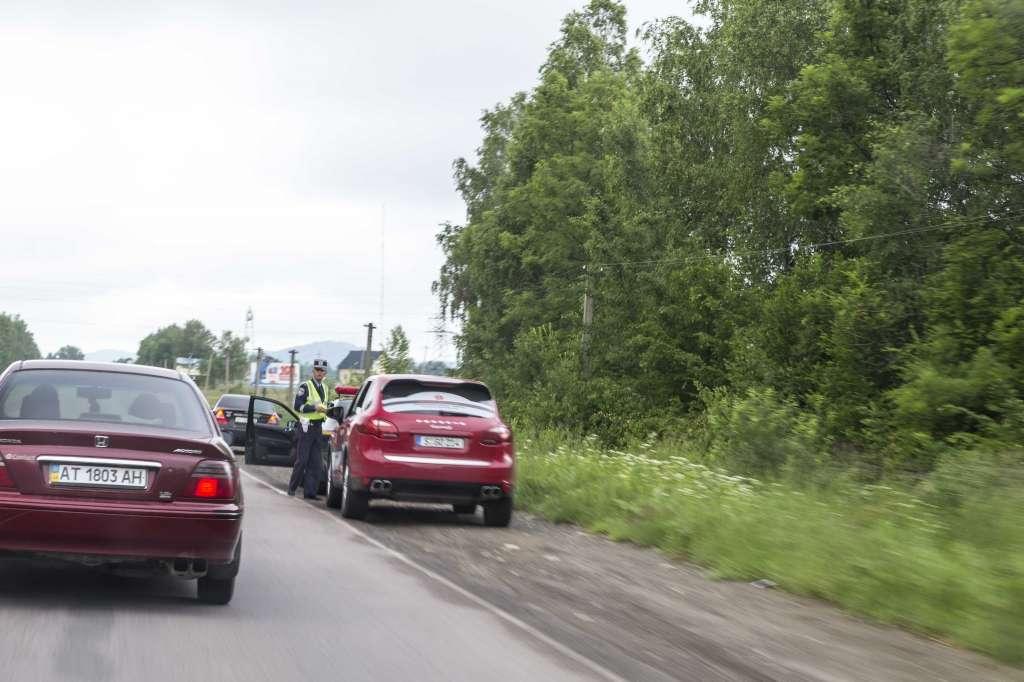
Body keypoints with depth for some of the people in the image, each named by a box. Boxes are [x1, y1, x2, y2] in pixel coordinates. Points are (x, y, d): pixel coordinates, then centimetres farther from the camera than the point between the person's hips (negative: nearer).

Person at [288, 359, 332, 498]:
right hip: (307, 426, -7)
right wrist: (315, 408, -20)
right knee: (302, 460, -5)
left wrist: (327, 407, 8)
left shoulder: (324, 387, 16)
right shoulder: (305, 386, -6)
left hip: (318, 427, 7)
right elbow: (298, 406, -13)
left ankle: (310, 491, 5)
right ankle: (292, 487, 6)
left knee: (315, 463, 4)